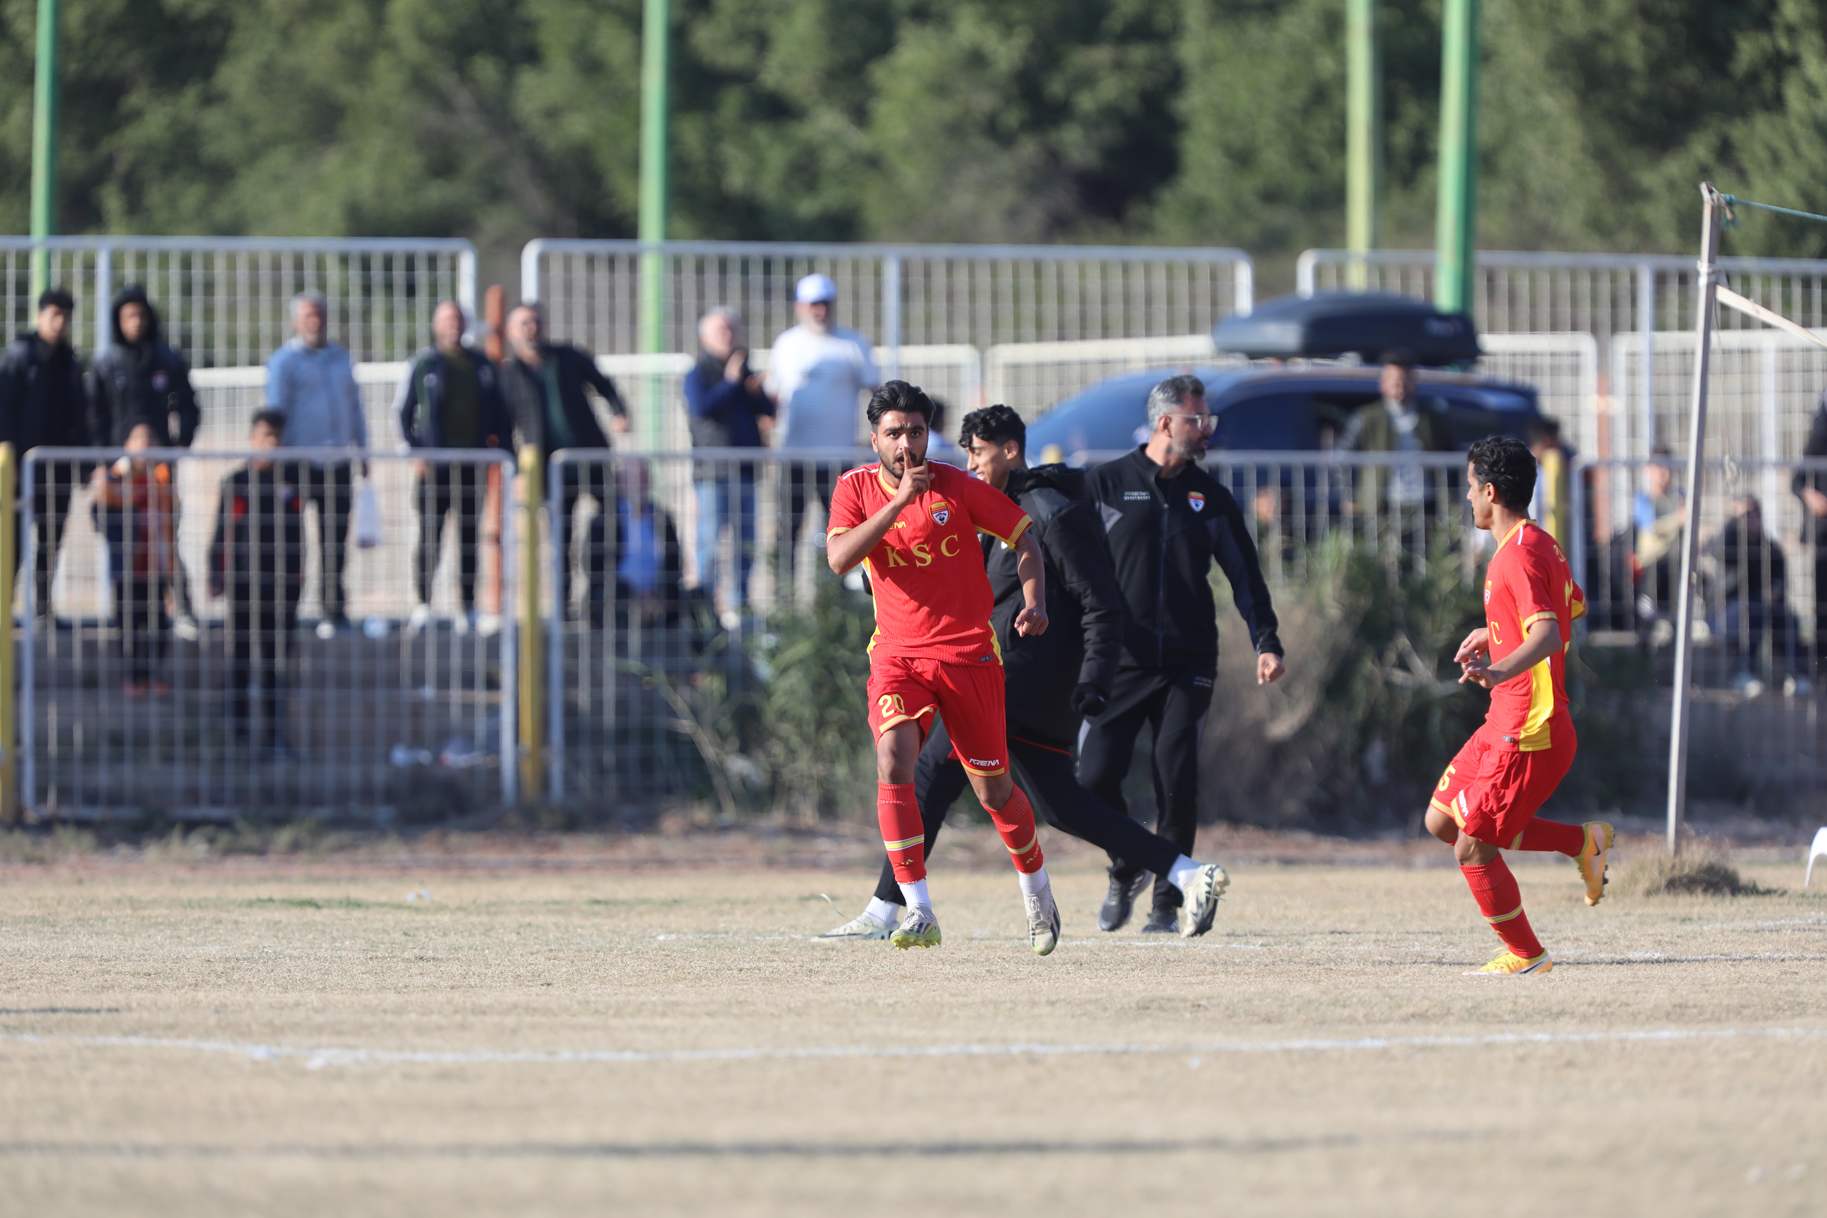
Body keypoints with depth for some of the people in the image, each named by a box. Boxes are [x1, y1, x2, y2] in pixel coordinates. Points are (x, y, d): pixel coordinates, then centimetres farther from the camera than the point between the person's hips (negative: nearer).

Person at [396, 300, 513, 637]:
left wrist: (500, 441, 4)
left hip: (473, 463, 3)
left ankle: (468, 609, 7)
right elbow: (402, 411, 3)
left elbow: (500, 408, 19)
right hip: (435, 465, -3)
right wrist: (416, 451, -8)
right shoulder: (423, 364, 2)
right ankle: (423, 606, -2)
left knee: (470, 537, 4)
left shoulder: (482, 365, 12)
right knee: (430, 536, -6)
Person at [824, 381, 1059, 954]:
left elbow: (1023, 539, 7)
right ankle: (919, 912, -23)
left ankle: (1036, 887, 34)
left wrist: (1034, 603, -10)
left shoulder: (957, 487, -3)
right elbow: (839, 558, -16)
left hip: (969, 653, -1)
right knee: (893, 762, -24)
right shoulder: (857, 488, 0)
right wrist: (899, 502, -23)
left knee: (993, 788, 6)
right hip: (897, 653, 1)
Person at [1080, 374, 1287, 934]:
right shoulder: (1107, 485, 4)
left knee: (1176, 781, -9)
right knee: (1095, 774, -9)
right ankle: (1127, 871, 18)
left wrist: (1266, 641, 4)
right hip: (1119, 660, -1)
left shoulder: (1211, 498, 12)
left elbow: (1244, 573, 16)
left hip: (1188, 666, 1)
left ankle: (1167, 902, 1)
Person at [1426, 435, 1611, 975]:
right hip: (1505, 725, 10)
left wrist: (1501, 670, -50)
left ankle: (1526, 956, 12)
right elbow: (1573, 607, 29)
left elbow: (1548, 634, -33)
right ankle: (1583, 842, 16)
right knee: (1441, 820, 14)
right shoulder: (1542, 544, 11)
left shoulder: (1518, 556, -19)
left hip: (1527, 736, -10)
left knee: (1473, 850, -3)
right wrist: (1492, 633, 36)